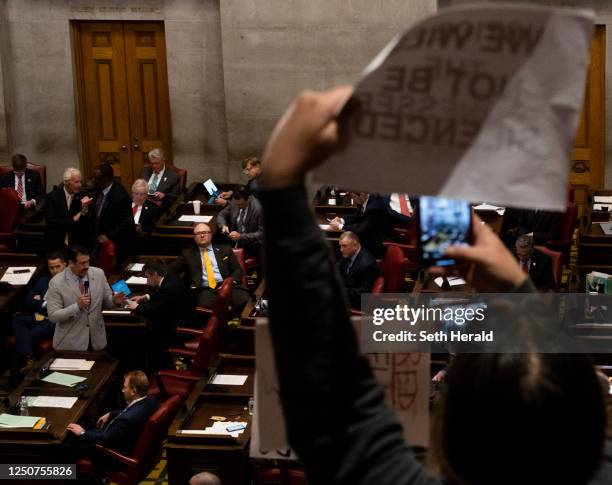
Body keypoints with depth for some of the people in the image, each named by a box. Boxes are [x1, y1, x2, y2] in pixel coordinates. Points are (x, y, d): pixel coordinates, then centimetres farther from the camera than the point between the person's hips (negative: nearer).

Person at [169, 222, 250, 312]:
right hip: (205, 289, -1)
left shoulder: (225, 250, 21)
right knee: (205, 307, -38)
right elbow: (171, 270, 16)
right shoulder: (187, 253, 21)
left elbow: (238, 270, 15)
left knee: (244, 302, -30)